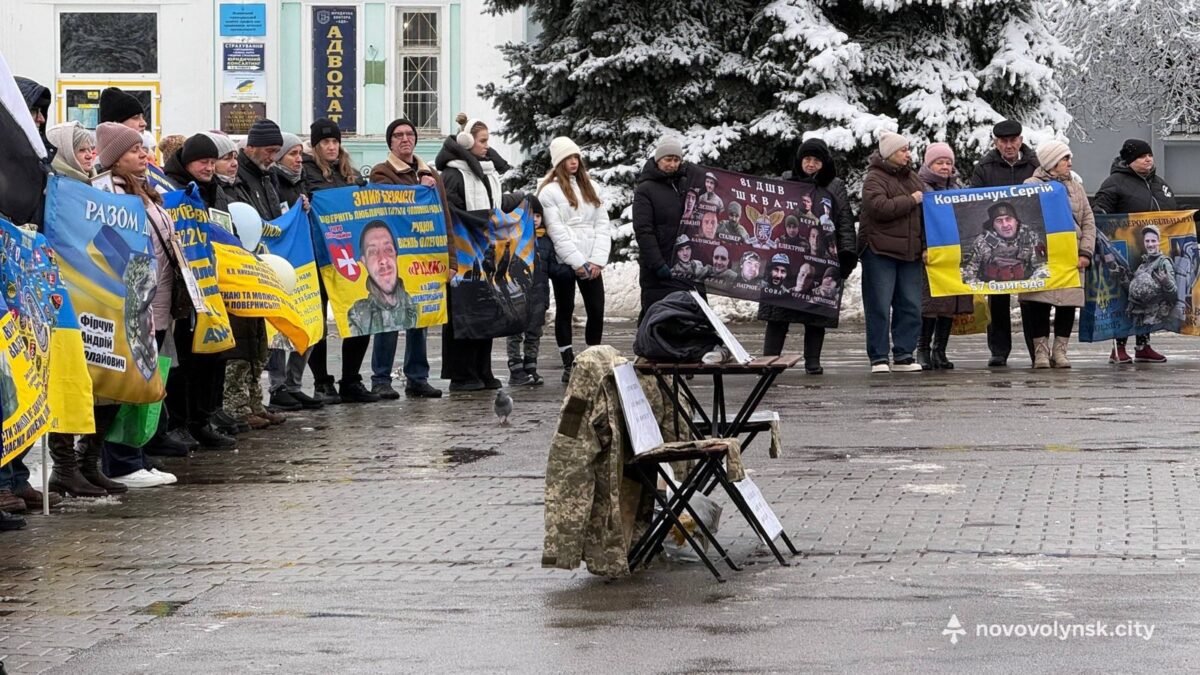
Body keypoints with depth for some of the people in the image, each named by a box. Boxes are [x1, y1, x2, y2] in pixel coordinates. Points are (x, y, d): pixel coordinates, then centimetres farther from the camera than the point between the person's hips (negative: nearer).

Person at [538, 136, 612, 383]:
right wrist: (577, 262, -15)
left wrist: (598, 260, -5)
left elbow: (603, 224, 8)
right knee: (565, 310, 3)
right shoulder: (550, 191, -3)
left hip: (590, 264, 5)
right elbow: (556, 231, -10)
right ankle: (568, 365, 7)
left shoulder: (589, 187, 15)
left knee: (597, 311, 0)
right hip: (564, 262, -5)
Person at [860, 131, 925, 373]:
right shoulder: (875, 179, -6)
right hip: (880, 251, -7)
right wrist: (911, 201, -14)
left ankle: (903, 355, 11)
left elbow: (923, 208, 29)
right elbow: (879, 207, -23)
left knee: (910, 306, 4)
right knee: (879, 306, -4)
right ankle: (878, 358, 1)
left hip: (910, 252, 7)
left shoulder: (911, 177, 17)